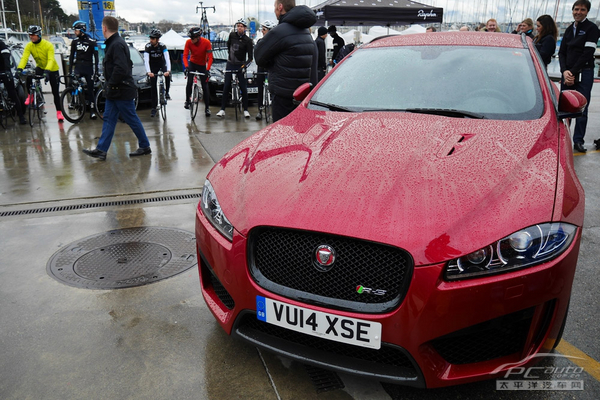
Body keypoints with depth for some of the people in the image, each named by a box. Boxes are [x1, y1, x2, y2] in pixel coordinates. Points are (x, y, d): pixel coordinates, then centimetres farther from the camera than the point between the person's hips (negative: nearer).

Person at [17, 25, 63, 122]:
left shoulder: (48, 45, -24)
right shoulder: (29, 46, -12)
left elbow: (51, 60, -34)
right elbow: (24, 58, -23)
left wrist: (47, 71, -50)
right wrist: (19, 69, -40)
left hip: (52, 69, -3)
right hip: (40, 67, 3)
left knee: (55, 92, -2)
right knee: (29, 78, -26)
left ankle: (59, 112, 9)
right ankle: (31, 95, 1)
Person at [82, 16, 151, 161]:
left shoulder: (117, 44, -18)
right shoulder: (112, 43, 15)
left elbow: (121, 68, -27)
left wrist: (111, 85, -18)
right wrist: (110, 86, 14)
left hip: (122, 91, -10)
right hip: (115, 91, 10)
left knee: (132, 119, 1)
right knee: (109, 119, 9)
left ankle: (145, 146, 14)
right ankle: (101, 150, 12)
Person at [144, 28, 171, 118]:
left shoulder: (162, 46, -22)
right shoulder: (148, 46, -21)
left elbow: (167, 58, -32)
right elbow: (146, 60, -29)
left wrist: (168, 70, -47)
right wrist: (148, 72, -44)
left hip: (162, 64, 0)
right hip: (153, 66, 0)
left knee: (167, 75, -33)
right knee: (153, 87, -4)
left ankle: (166, 92, -9)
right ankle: (153, 108, 2)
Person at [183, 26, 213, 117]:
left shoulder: (206, 42, -22)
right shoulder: (188, 42, -17)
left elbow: (210, 58, -22)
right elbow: (185, 56, -20)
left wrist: (207, 70, -32)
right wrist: (186, 67, -36)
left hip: (202, 65, -1)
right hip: (192, 63, 1)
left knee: (205, 86, -2)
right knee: (189, 82, -15)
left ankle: (207, 107, 6)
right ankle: (187, 101, 6)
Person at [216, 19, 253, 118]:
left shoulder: (247, 40, -10)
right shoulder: (232, 35, 0)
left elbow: (250, 57, -14)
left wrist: (245, 64, -29)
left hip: (240, 65, -3)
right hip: (230, 64, 3)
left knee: (243, 88, -3)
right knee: (226, 87, 0)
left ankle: (245, 110, 8)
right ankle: (222, 109, 3)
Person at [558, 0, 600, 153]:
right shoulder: (569, 29, 16)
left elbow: (588, 53, -10)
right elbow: (561, 52, 11)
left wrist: (573, 72, -13)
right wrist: (564, 71, -5)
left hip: (584, 73, -4)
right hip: (568, 72, 5)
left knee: (581, 109, -4)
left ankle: (578, 141, -1)